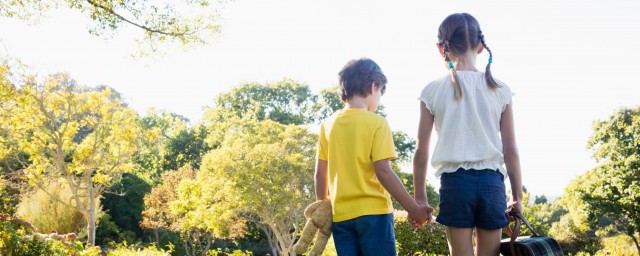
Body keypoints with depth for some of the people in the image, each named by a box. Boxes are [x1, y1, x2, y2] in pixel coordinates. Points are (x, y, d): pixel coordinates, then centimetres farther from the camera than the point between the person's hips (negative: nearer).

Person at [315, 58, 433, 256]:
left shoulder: (328, 125, 6)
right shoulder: (376, 123, -7)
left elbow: (320, 174, 7)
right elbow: (383, 172, -14)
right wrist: (413, 209, -9)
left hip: (340, 215, 5)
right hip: (372, 212, -5)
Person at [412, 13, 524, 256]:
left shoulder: (433, 91, 0)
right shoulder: (500, 90, 3)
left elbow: (421, 151, 1)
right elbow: (510, 150, 4)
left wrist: (419, 197, 10)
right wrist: (517, 196, 12)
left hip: (455, 181, -1)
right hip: (491, 181, 1)